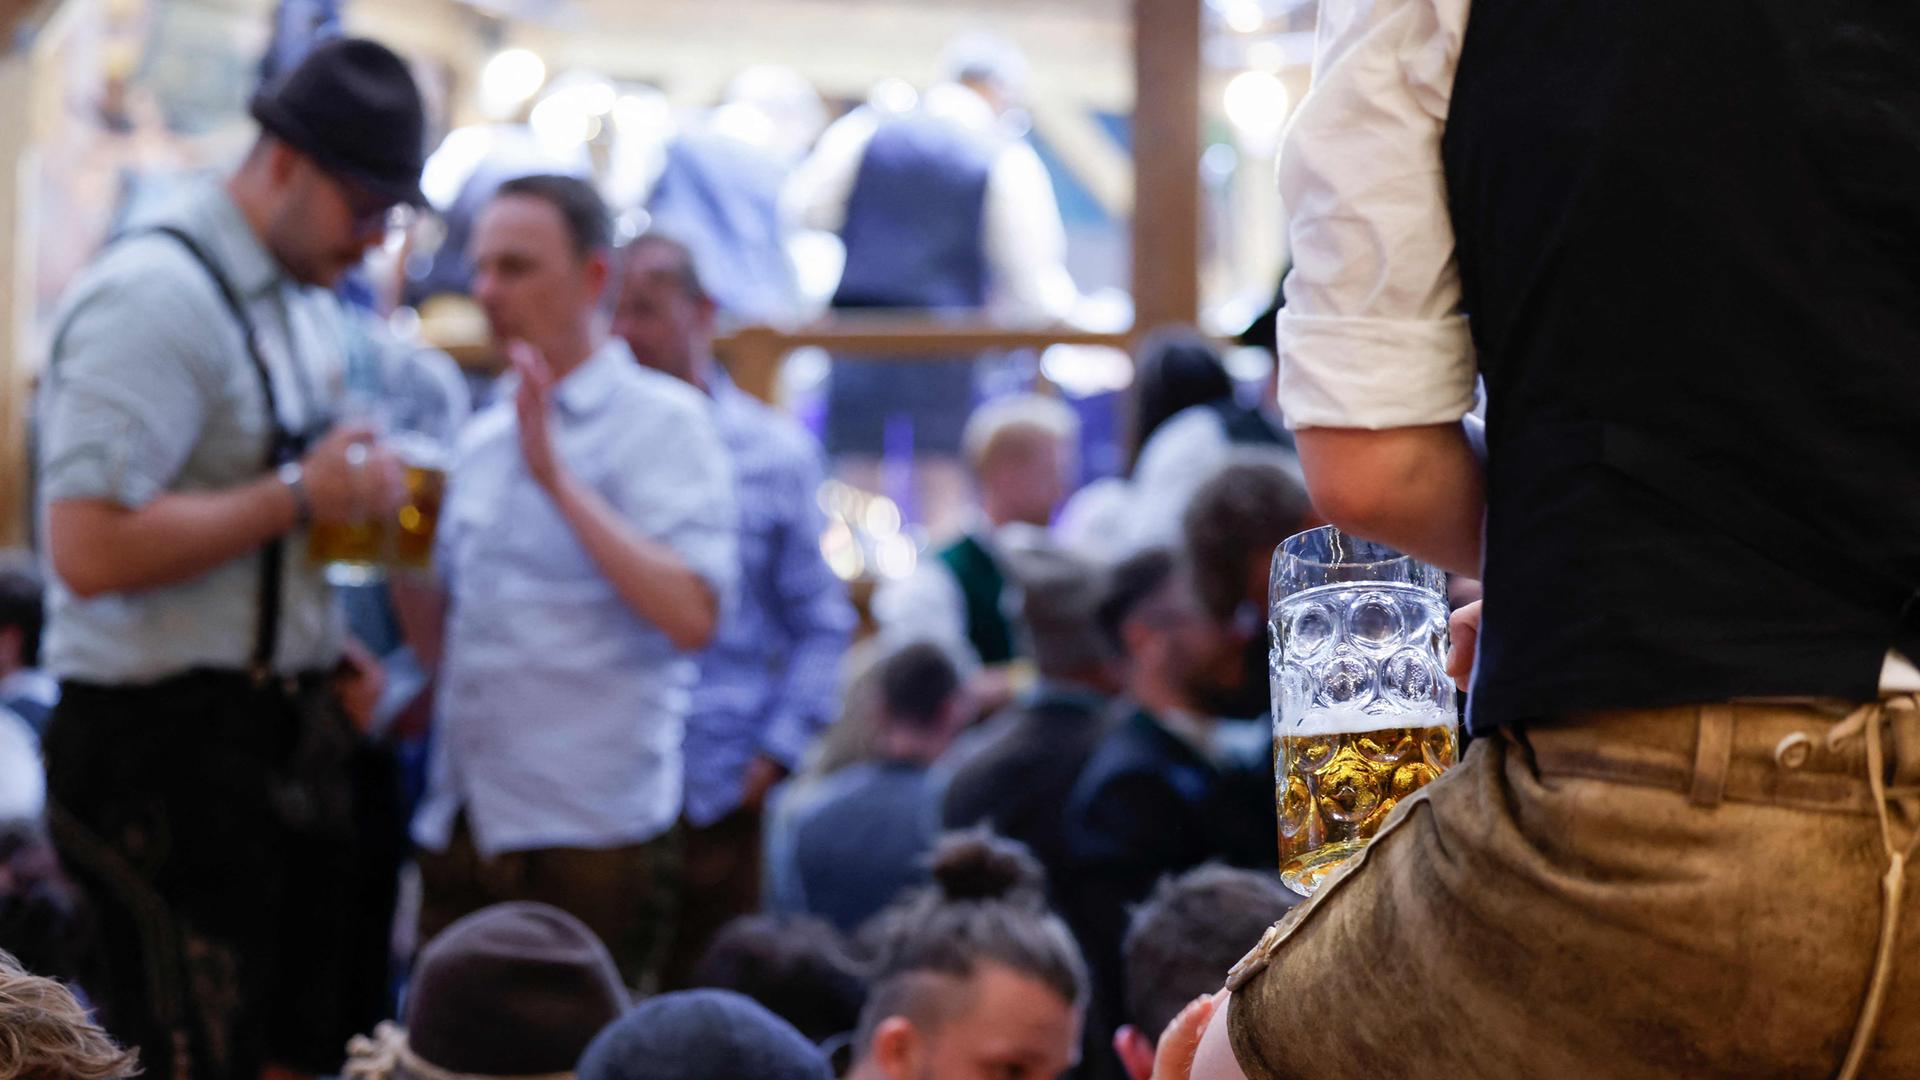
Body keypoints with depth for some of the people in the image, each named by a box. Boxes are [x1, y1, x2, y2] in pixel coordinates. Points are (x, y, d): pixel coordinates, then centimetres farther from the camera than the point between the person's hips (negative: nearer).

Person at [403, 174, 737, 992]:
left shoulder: (659, 420, -4)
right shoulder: (482, 441, 18)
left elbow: (691, 615, -17)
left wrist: (556, 477, -16)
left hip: (589, 836, -7)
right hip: (460, 828, 7)